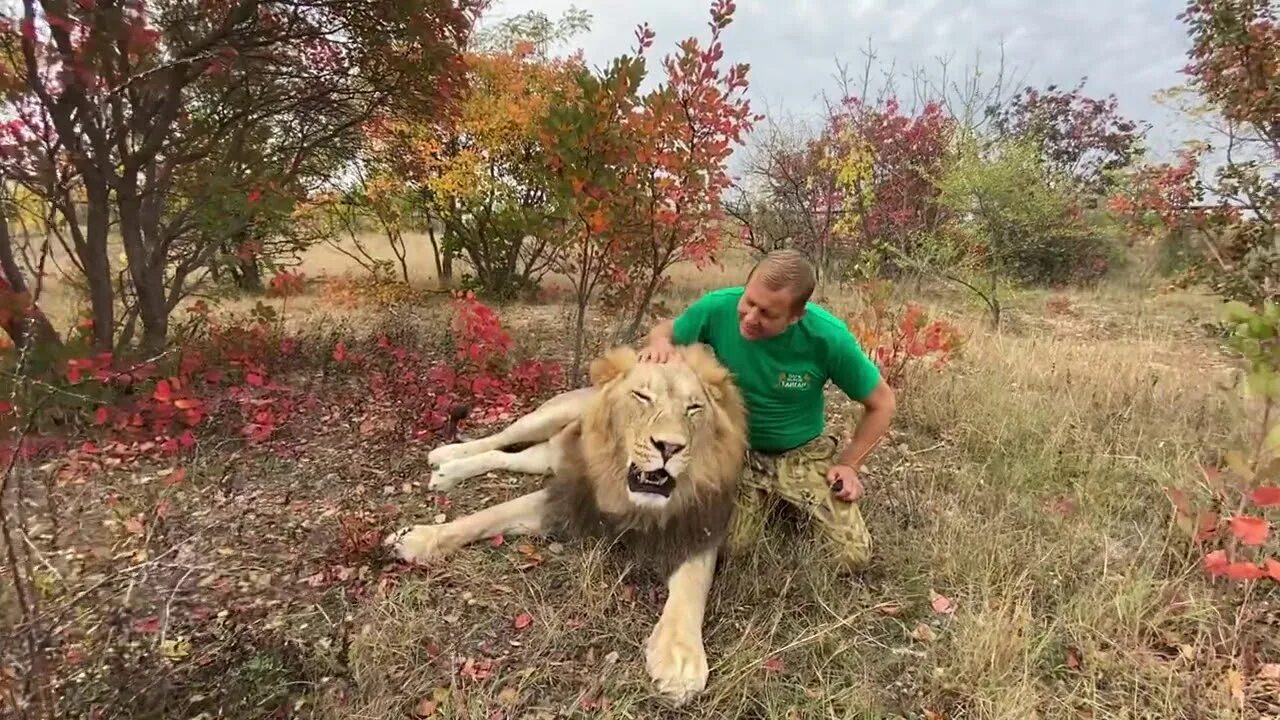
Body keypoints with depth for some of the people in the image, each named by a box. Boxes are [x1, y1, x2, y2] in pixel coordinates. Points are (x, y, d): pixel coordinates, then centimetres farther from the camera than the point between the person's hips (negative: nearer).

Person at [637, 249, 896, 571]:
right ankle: (768, 497, 18)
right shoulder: (719, 308, -24)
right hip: (737, 448, 1)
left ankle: (790, 497, 24)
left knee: (855, 557, -5)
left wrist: (848, 464, -12)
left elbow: (881, 403, -10)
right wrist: (660, 343, -27)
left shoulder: (828, 337, -27)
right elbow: (666, 329, -3)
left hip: (804, 452, 0)